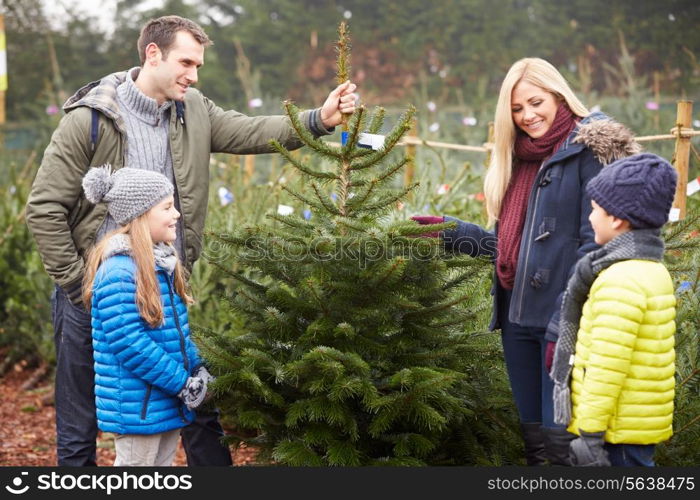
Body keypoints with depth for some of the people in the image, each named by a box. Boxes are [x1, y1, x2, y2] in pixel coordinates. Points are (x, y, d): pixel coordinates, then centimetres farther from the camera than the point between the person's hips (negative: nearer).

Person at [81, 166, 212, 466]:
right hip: (137, 405, -9)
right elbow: (127, 343, -25)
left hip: (167, 402, 9)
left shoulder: (161, 265, 9)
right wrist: (181, 382, -20)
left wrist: (196, 371, 5)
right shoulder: (119, 272, -22)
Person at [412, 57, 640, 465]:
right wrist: (447, 230, 15)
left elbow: (596, 245, -14)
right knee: (533, 437, 14)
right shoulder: (519, 160, 18)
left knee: (561, 440, -6)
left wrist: (566, 324, -19)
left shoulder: (590, 150, -7)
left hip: (563, 321, -8)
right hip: (519, 319, 8)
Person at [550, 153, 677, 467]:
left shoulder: (620, 280, -20)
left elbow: (607, 366, -23)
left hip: (620, 429, -10)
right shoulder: (653, 271, 12)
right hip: (644, 425, 10)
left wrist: (590, 432, -19)